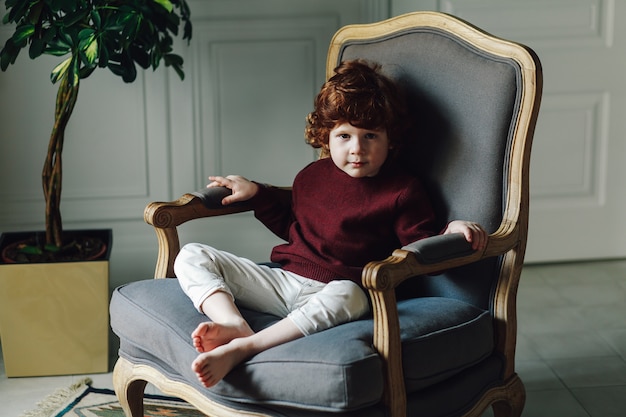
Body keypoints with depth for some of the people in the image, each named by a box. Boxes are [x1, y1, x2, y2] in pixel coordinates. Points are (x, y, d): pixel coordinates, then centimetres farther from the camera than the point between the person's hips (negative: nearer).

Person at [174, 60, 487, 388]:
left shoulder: (402, 192, 3)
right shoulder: (311, 176, 18)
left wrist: (452, 234, -18)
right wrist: (256, 193, 25)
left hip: (331, 290, -5)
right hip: (280, 279, 6)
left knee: (347, 296, -44)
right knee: (192, 256, -6)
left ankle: (242, 349, -46)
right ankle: (235, 325, -35)